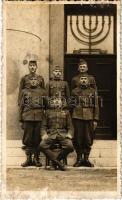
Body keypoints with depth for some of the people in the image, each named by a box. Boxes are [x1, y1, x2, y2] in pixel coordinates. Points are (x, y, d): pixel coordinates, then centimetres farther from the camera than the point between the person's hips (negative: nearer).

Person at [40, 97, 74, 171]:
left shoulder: (66, 112, 20)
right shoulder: (48, 112, 20)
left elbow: (70, 126, 15)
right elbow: (44, 126, 15)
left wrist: (69, 134, -6)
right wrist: (44, 134, -6)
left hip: (63, 134, 0)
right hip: (51, 134, 0)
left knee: (70, 146, -32)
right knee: (42, 145, -31)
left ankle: (55, 160, -12)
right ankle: (58, 162, -27)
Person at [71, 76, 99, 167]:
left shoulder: (93, 91, 9)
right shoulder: (74, 91, 9)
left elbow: (96, 106, 6)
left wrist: (95, 120, -1)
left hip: (89, 118, 0)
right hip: (77, 117, 0)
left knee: (88, 139, 2)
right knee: (78, 139, 1)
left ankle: (86, 159, 11)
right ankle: (79, 159, 10)